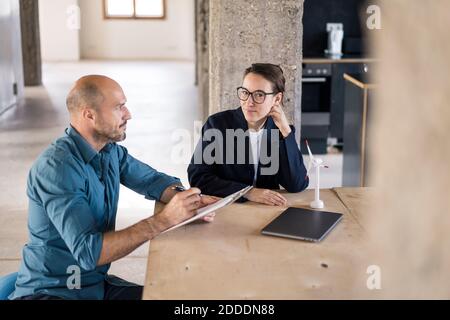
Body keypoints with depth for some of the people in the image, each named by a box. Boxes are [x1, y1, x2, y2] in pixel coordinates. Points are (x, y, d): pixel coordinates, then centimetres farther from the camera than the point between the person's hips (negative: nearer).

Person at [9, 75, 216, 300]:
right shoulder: (56, 166, -22)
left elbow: (154, 180, 11)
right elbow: (88, 251, -29)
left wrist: (189, 201, -11)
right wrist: (164, 219, -30)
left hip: (97, 283, 8)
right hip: (50, 291, -7)